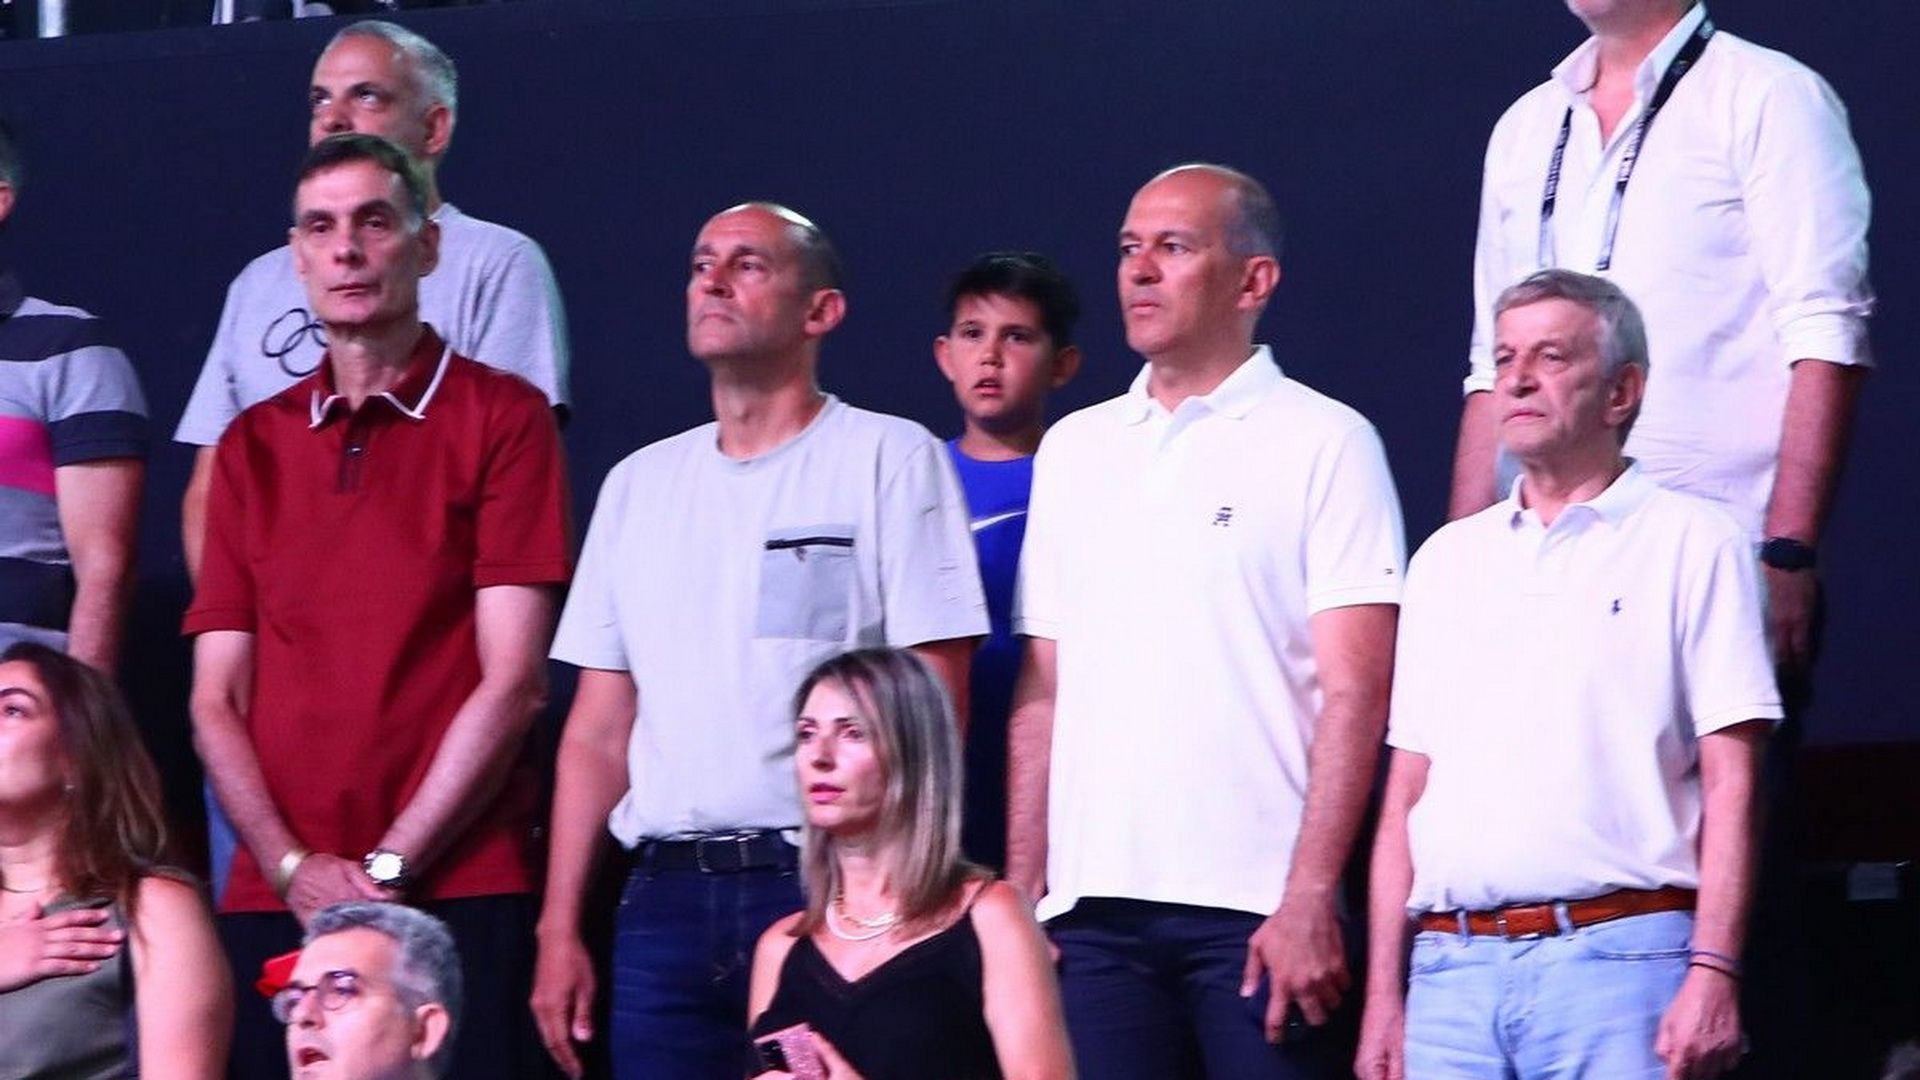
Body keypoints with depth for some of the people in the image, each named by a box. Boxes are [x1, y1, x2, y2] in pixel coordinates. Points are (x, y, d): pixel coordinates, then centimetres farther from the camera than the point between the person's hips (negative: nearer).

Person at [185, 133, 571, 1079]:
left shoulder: (500, 418, 2)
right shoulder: (252, 446, 14)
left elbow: (513, 682, -6)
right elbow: (215, 699, 9)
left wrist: (388, 867, -11)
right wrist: (293, 868, -7)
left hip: (457, 894, -3)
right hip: (273, 901, 4)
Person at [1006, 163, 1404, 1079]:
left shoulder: (1323, 442, 1)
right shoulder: (1073, 450, 17)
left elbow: (1353, 693, -6)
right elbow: (1042, 692, 17)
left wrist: (1309, 899, -15)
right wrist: (1021, 891, 7)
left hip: (1255, 906, -4)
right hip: (1094, 903, 5)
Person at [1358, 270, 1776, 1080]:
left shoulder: (1691, 542, 5)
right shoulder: (1448, 558, 18)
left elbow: (1730, 784, -2)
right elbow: (1406, 791, 17)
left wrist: (1712, 974, -12)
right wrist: (1383, 994, 10)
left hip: (1617, 959, -4)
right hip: (1452, 967, 4)